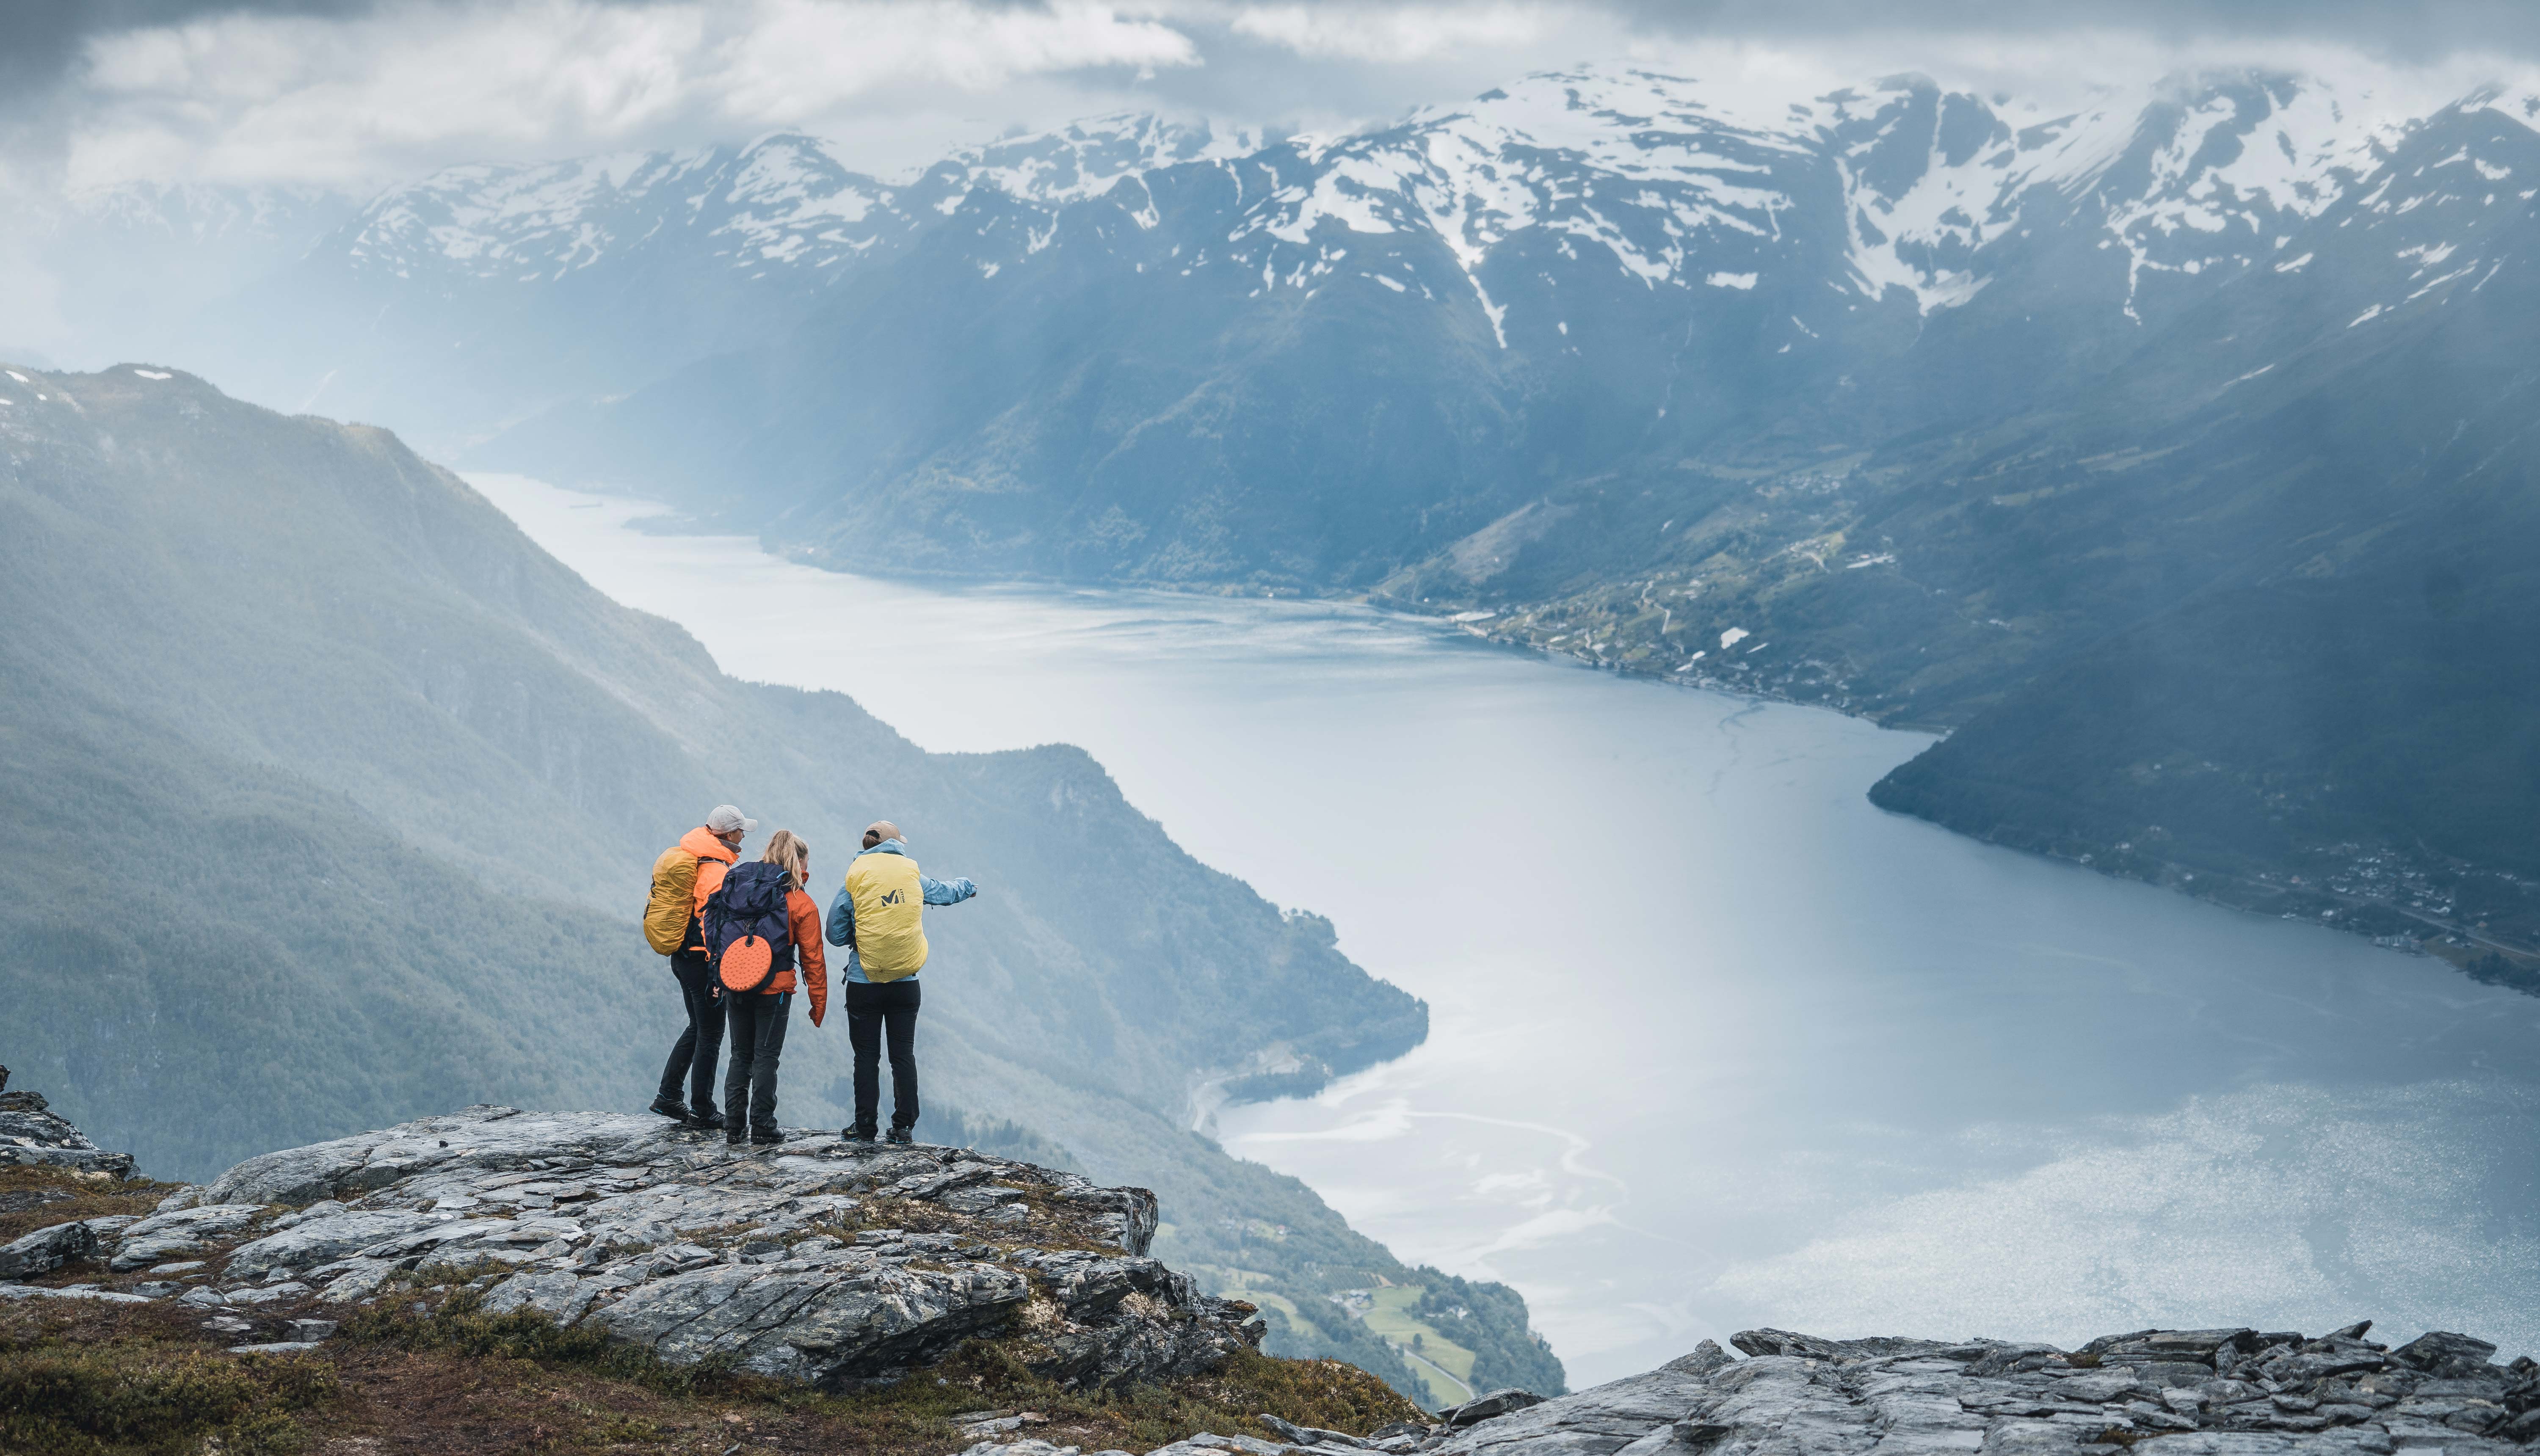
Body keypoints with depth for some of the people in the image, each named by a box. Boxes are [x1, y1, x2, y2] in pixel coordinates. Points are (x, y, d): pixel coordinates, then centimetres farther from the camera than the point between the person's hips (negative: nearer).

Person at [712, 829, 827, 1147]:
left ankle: (734, 1126, 16)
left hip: (734, 986, 4)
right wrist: (819, 1002, 4)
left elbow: (713, 935, 9)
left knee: (741, 1055, 15)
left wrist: (721, 981, 17)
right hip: (774, 989, -4)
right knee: (766, 1056, 3)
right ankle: (762, 1129, 4)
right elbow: (812, 958, -3)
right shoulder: (801, 903, -5)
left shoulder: (736, 885, 7)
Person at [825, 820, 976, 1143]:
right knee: (904, 1055, 7)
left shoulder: (854, 883, -5)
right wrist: (968, 886, 45)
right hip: (905, 983, 2)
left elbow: (836, 934, -2)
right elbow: (947, 891, 23)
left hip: (863, 984, -2)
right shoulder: (913, 879, 2)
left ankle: (865, 1127, 6)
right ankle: (904, 1126, 9)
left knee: (867, 1057, 4)